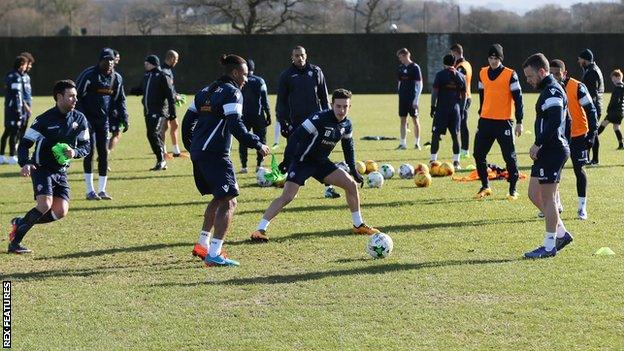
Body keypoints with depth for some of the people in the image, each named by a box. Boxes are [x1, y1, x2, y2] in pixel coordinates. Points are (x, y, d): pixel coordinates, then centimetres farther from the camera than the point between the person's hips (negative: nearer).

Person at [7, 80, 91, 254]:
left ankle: (20, 222, 16)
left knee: (61, 212, -7)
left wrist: (75, 152, -16)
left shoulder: (80, 119, 0)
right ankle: (14, 242, -11)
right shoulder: (44, 120, -15)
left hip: (61, 172, 6)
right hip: (42, 169, -6)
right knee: (45, 205, -24)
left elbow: (86, 146, 8)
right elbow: (24, 144, -15)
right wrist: (25, 164, -34)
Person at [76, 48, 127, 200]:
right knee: (90, 152, -8)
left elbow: (120, 100, 17)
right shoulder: (89, 74, -11)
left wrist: (123, 117, 6)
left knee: (104, 153, 5)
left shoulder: (116, 78, 6)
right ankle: (90, 191, -4)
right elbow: (78, 95, -12)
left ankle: (102, 190, 12)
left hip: (104, 120, 5)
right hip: (88, 118, -5)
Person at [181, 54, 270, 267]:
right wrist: (257, 145, -11)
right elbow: (235, 126, -17)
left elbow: (187, 121, 20)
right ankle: (214, 254, -18)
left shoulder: (206, 91, 20)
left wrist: (191, 147, 30)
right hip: (215, 154, -9)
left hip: (198, 153, 9)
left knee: (219, 198, 24)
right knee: (228, 201, -9)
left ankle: (202, 244, 27)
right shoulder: (232, 92, -6)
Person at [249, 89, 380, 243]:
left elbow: (348, 147, 16)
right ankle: (260, 230, -16)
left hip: (321, 162, 7)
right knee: (287, 196, -19)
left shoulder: (347, 125, -1)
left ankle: (359, 225, 16)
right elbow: (296, 137, -26)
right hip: (302, 161, -7)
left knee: (351, 184, 1)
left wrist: (353, 170, 15)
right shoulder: (320, 119, -25)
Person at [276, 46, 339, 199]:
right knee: (292, 156, 2)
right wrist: (282, 122, -1)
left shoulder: (316, 72, 7)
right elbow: (281, 101, 5)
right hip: (295, 122, -1)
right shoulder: (286, 76, 3)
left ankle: (328, 188, 2)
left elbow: (324, 96, 12)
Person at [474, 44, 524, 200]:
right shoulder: (483, 73, 9)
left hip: (504, 122, -5)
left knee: (509, 156, -2)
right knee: (479, 154, 5)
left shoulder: (510, 75, -7)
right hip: (485, 121, 5)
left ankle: (513, 190, 8)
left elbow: (518, 98, -6)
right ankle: (485, 187, 20)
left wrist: (519, 122, -9)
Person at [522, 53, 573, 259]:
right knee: (534, 194, 13)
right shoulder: (551, 90, 18)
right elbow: (563, 121, 24)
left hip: (552, 151, -11)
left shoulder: (552, 92, -15)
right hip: (548, 151, 11)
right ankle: (561, 234, 18)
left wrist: (538, 144, -22)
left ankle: (550, 246, 2)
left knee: (547, 198, -4)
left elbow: (554, 122, -27)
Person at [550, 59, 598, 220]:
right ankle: (555, 204, 15)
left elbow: (591, 111, -11)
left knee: (578, 169, -1)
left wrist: (591, 134, -14)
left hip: (577, 135, -5)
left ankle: (582, 207, 7)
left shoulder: (577, 87, -15)